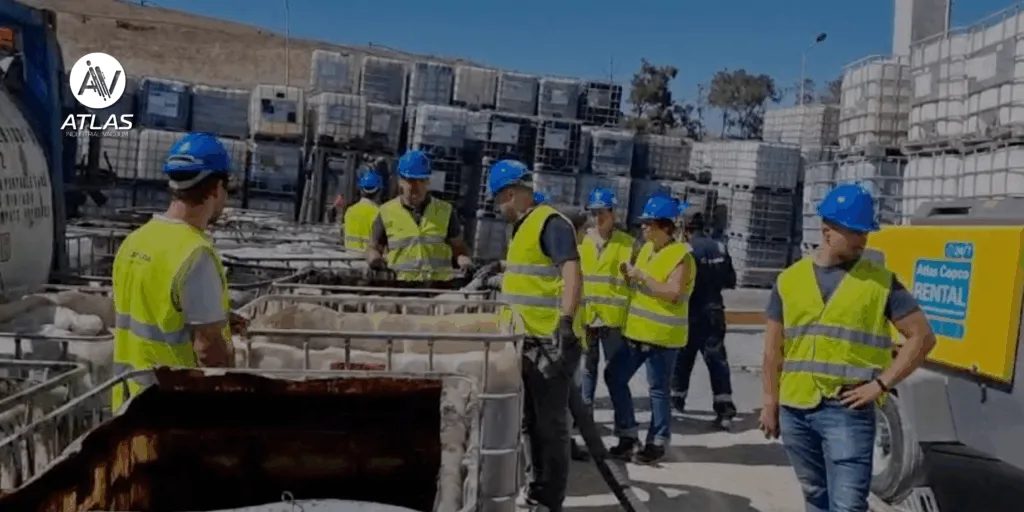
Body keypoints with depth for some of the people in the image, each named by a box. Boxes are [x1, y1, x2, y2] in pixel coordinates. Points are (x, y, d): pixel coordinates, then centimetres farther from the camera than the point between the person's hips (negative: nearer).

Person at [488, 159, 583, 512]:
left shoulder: (550, 223, -14)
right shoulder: (523, 228, 16)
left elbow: (571, 273, -27)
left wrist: (565, 322, -36)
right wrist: (501, 274, 41)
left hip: (552, 342, -10)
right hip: (529, 341, 10)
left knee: (551, 424, 0)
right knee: (532, 420, 18)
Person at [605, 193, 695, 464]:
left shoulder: (681, 255, -13)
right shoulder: (646, 249, 13)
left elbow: (673, 293, -24)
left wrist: (642, 276, -22)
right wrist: (629, 276, 1)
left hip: (663, 334, -9)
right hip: (637, 331, 9)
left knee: (658, 390, 1)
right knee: (614, 376, 9)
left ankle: (658, 442, 16)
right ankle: (628, 434, 20)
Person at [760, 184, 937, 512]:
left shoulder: (880, 281, -1)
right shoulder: (790, 280, 6)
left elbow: (922, 336, 0)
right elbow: (774, 348, 10)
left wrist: (881, 384, -8)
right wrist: (770, 403, 9)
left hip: (847, 410, -3)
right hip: (794, 410, 4)